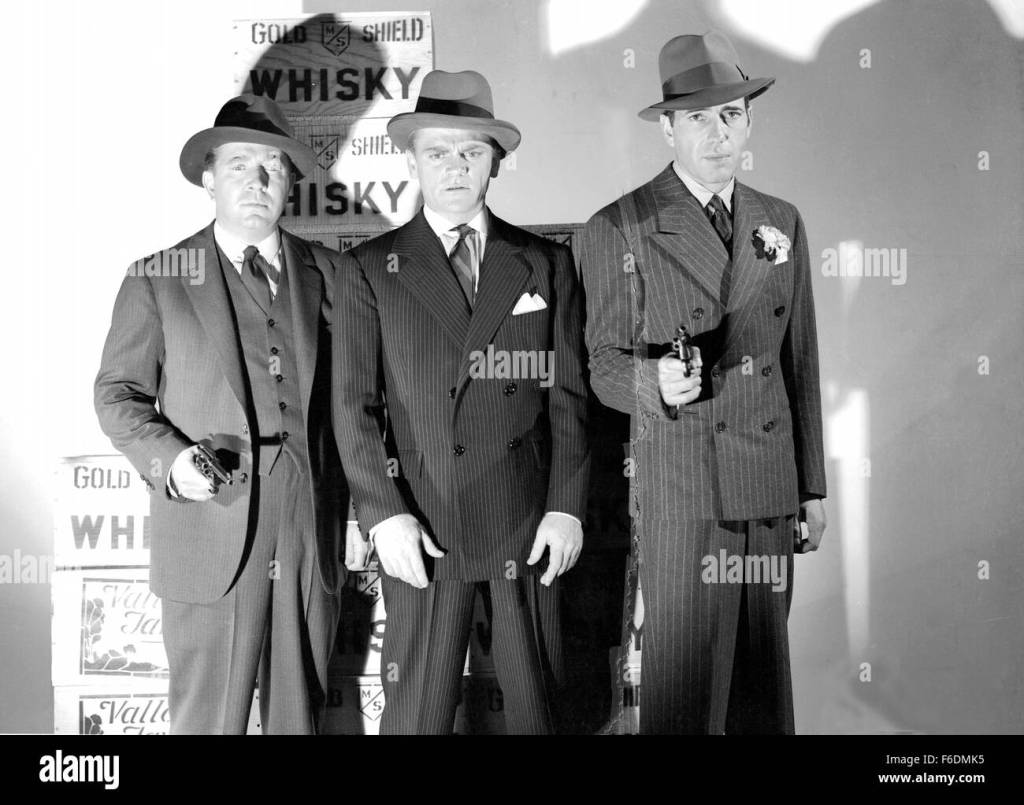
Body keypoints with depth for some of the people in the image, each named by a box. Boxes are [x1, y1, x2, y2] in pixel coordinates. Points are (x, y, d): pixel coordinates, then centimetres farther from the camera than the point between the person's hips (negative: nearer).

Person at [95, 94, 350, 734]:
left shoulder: (327, 272, 9)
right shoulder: (157, 279, 3)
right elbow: (117, 394, 4)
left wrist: (361, 512, 6)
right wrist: (168, 457, -14)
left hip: (314, 535, 3)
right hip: (211, 533, -2)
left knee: (300, 710, 13)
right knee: (208, 717, 4)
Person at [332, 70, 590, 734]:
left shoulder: (546, 263, 9)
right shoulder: (369, 270, 4)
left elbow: (568, 396, 6)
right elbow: (353, 405, 0)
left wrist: (567, 506, -2)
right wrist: (384, 515, -9)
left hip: (528, 525, 1)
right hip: (420, 529, -1)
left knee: (534, 702, 11)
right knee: (415, 710, 5)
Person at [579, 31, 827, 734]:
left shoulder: (782, 223, 12)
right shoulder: (619, 229, -3)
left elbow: (800, 364, 15)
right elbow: (605, 365, 0)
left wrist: (813, 488, 14)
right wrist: (656, 381, -23)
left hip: (771, 489, 5)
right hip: (681, 492, -4)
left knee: (764, 680, 12)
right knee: (683, 682, -1)